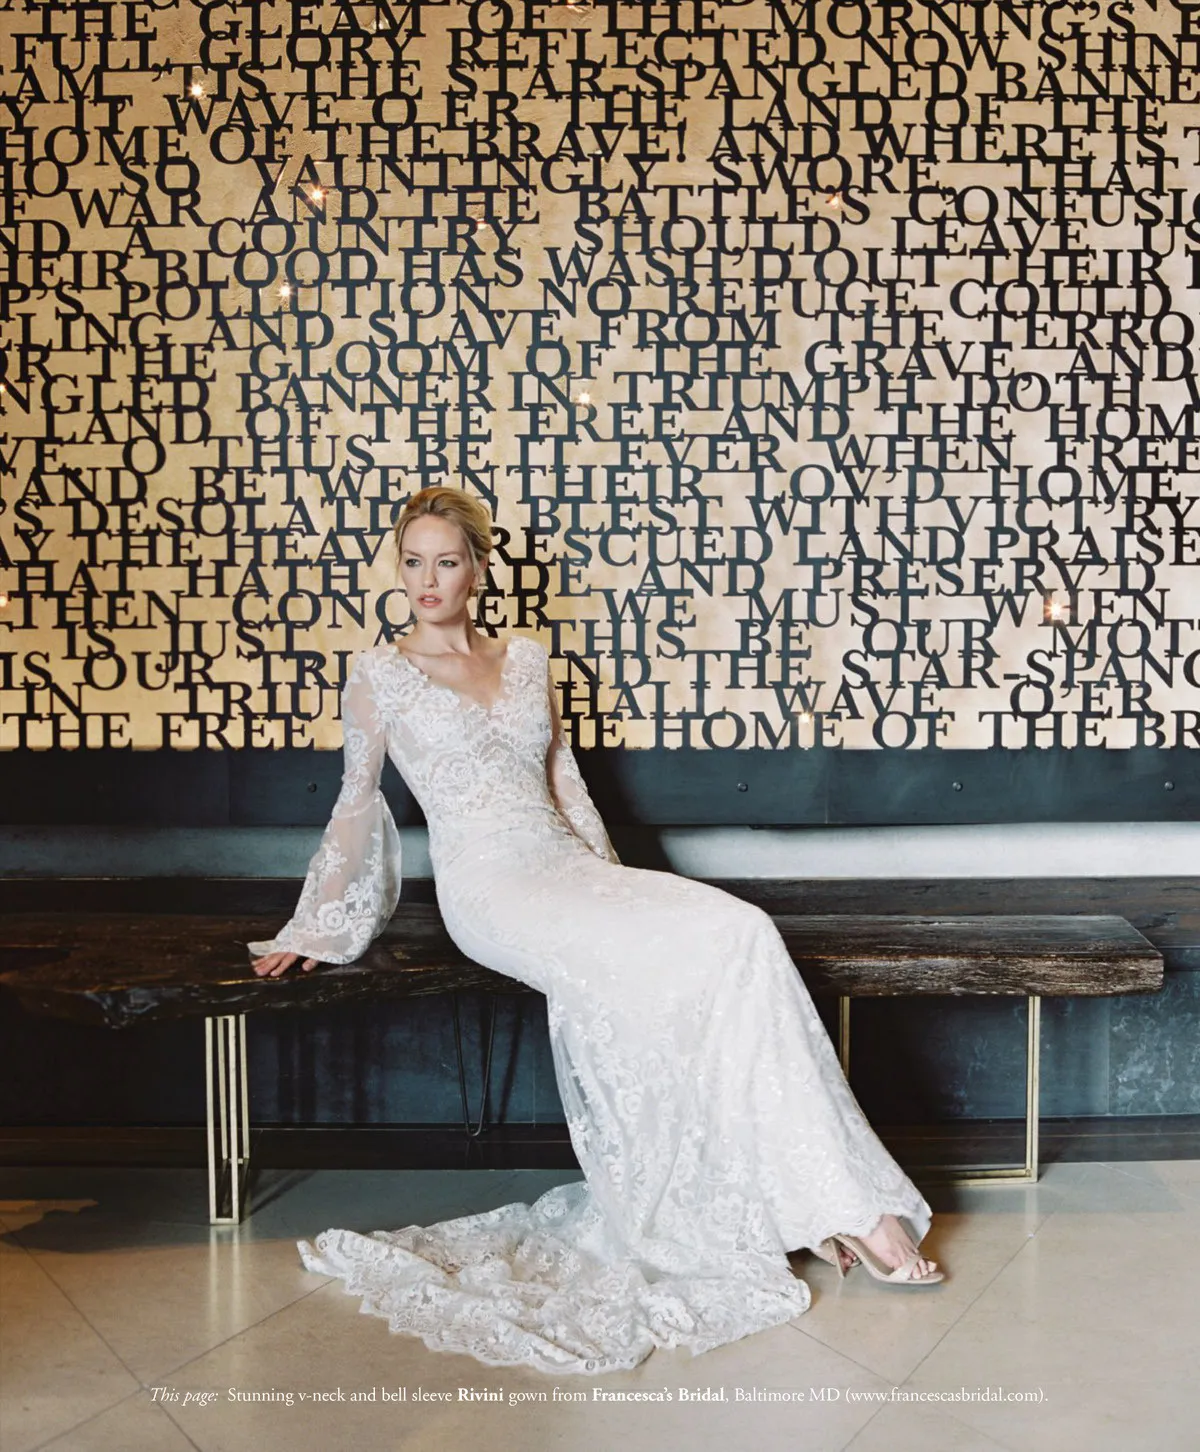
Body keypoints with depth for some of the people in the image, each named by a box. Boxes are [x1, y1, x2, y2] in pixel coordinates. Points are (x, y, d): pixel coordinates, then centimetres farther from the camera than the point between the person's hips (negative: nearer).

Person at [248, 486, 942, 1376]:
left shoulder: (528, 660, 17)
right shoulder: (380, 674, 6)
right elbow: (358, 808, 9)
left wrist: (619, 887, 12)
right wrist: (318, 927, 8)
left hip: (569, 868, 5)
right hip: (489, 885, -5)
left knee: (741, 932, -22)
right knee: (672, 960, -27)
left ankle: (818, 1198, -18)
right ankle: (843, 1202, -18)